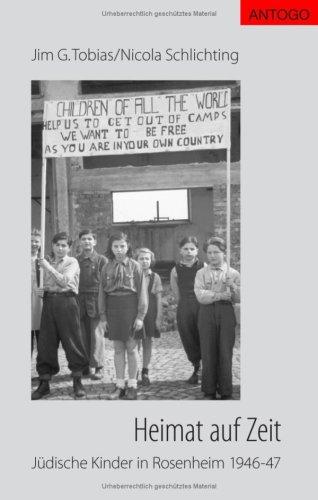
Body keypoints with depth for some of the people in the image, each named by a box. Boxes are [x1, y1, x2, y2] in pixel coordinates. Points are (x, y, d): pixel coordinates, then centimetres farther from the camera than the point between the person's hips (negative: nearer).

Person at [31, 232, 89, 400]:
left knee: (72, 340, -3)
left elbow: (64, 281, -12)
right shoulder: (48, 262, 17)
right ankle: (44, 383, 13)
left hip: (66, 301, -5)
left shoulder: (72, 262, 2)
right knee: (45, 342, 4)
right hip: (49, 302, 5)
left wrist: (48, 267, -12)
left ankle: (77, 382, 9)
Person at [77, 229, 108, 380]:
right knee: (82, 335, 6)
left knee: (96, 334, -3)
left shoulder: (101, 260, 1)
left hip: (96, 300, -3)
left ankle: (98, 367, 3)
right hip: (79, 300, 3)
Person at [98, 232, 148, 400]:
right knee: (118, 348, 8)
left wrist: (140, 316, -10)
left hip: (130, 308, -3)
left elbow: (142, 293, -5)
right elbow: (102, 293, 9)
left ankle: (132, 385, 14)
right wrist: (103, 316, 4)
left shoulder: (135, 266, -3)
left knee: (131, 347, 3)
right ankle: (120, 385, 16)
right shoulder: (107, 268, 6)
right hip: (113, 309, 3)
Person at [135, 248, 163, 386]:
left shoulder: (155, 277, 3)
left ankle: (145, 372, 17)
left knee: (147, 343, 6)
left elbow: (159, 299, 4)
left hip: (150, 314, 1)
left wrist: (158, 317, -1)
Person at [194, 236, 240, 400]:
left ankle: (226, 392, 8)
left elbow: (239, 298, 3)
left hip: (226, 313, 0)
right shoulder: (201, 273, 10)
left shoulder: (233, 273, 10)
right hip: (207, 313, 0)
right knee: (208, 354, 1)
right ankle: (209, 392, 10)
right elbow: (201, 296, -5)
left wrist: (233, 287, -15)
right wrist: (222, 295, -9)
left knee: (225, 353, -1)